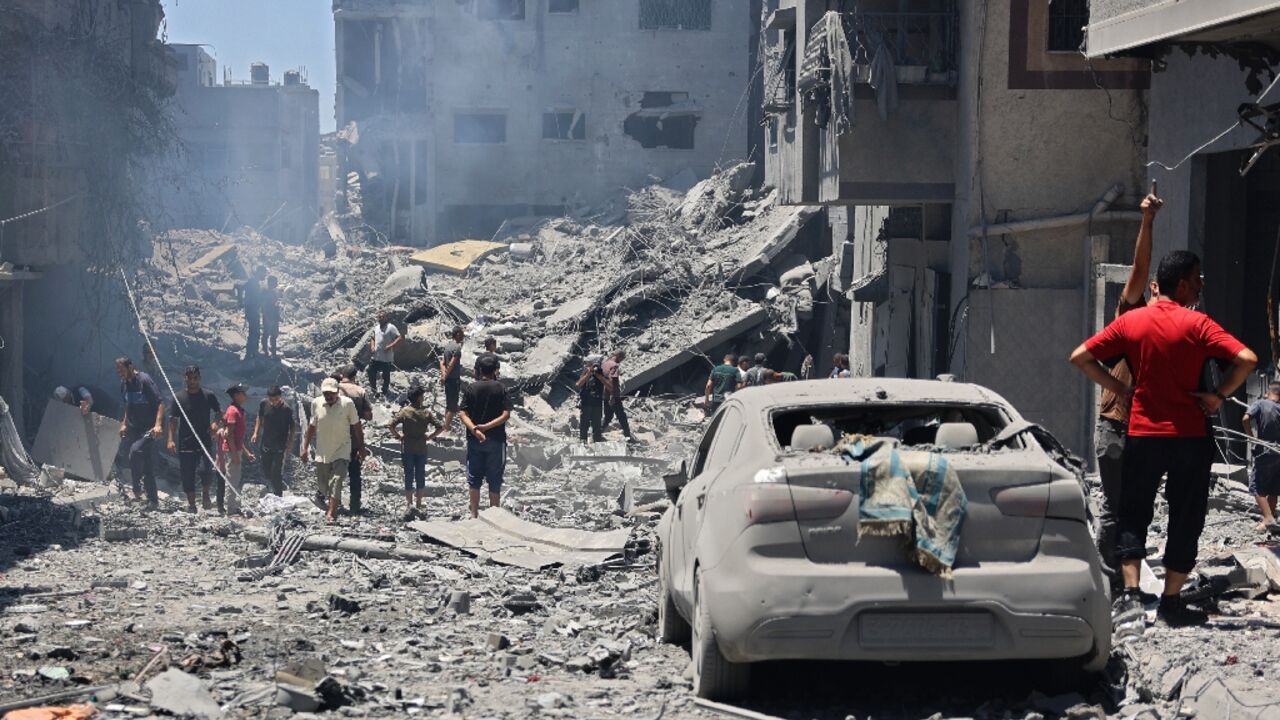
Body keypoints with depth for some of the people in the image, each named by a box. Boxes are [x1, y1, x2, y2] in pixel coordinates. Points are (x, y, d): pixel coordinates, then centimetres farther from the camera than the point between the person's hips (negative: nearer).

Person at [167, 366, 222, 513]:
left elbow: (219, 412, 15)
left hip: (205, 442, -1)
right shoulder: (179, 397, 3)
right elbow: (173, 419, 4)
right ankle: (191, 504, 17)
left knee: (205, 470, -18)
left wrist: (215, 423, -6)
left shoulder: (208, 396, 2)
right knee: (187, 476, 4)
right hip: (185, 444, 1)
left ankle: (205, 492, 11)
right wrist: (171, 439, -5)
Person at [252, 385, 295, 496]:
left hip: (279, 446, -4)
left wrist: (290, 440, -15)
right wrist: (256, 433, 5)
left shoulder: (286, 409, -15)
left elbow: (291, 426, -6)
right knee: (266, 471, 12)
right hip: (266, 443, 4)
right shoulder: (264, 404, -5)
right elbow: (259, 418, 12)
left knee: (277, 472, -5)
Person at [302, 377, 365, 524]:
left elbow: (357, 426, -1)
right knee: (322, 483, 10)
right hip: (322, 451, 3)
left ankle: (331, 513, -16)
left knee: (336, 481, -15)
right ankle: (332, 505, 36)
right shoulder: (316, 403, -4)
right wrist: (305, 448, 9)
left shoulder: (347, 403, -11)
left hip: (342, 450, -3)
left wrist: (361, 448, 1)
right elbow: (312, 427, 9)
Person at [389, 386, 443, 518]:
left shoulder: (404, 411, -7)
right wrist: (430, 437, 1)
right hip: (421, 449, 1)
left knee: (409, 477, 3)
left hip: (407, 449, 0)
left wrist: (398, 436, -2)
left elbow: (391, 426, -16)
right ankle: (419, 505, 15)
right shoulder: (426, 412, -5)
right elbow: (440, 427, -10)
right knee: (420, 477, 11)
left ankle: (409, 506, -4)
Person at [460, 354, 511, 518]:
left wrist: (474, 429, -17)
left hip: (474, 439, 2)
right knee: (494, 479, 7)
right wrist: (487, 426, -15)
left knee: (474, 477, 10)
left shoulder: (471, 388, 0)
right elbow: (506, 415, -14)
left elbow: (462, 414, -8)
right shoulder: (501, 389, -5)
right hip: (496, 439, -2)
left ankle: (474, 514, 12)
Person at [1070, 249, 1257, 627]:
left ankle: (1130, 594, -4)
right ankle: (1171, 602, 13)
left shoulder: (1130, 321, 2)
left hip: (1142, 435, 2)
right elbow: (1247, 359, -19)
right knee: (1185, 519, 10)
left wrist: (1118, 387, 6)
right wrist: (1219, 395, -7)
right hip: (1190, 436, -2)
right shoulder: (1197, 324, -8)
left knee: (1133, 516, 10)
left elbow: (1080, 357, 1)